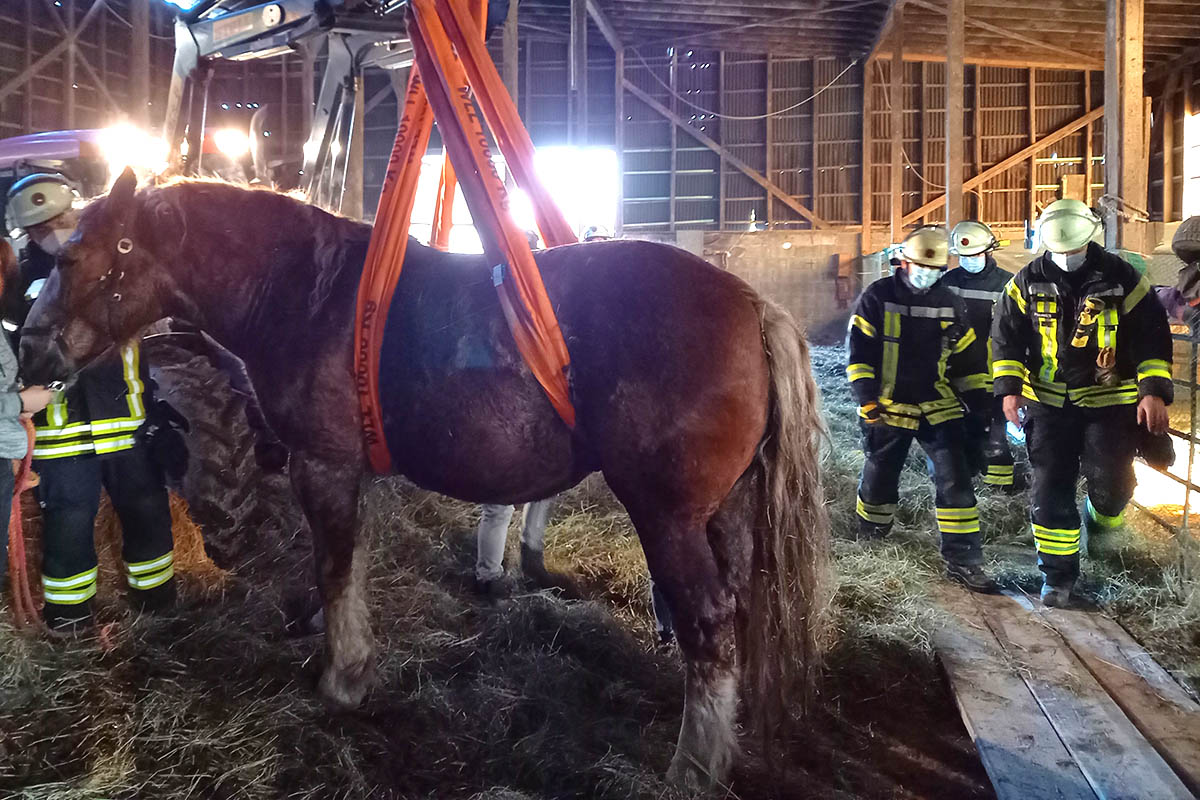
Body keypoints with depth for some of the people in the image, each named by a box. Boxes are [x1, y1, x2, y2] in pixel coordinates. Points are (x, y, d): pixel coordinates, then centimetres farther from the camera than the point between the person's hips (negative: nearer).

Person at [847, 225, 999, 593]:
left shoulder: (949, 304, 8)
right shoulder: (878, 297, -5)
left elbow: (967, 356, 15)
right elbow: (860, 352, -8)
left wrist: (978, 401, 11)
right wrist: (867, 397, -16)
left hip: (938, 408, 3)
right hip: (887, 409, -2)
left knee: (955, 482, -6)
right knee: (879, 480, 10)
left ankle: (962, 561, 2)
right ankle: (869, 545, 36)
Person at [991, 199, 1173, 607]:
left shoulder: (1121, 278, -4)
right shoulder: (1028, 281, -1)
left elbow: (1153, 336, -2)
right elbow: (1005, 335, 4)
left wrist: (1154, 391, -11)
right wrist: (1009, 388, -5)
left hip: (1109, 401, -1)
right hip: (1048, 401, 1)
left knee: (1110, 485, -4)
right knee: (1050, 490, 0)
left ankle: (1098, 520, 34)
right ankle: (1057, 573, 13)